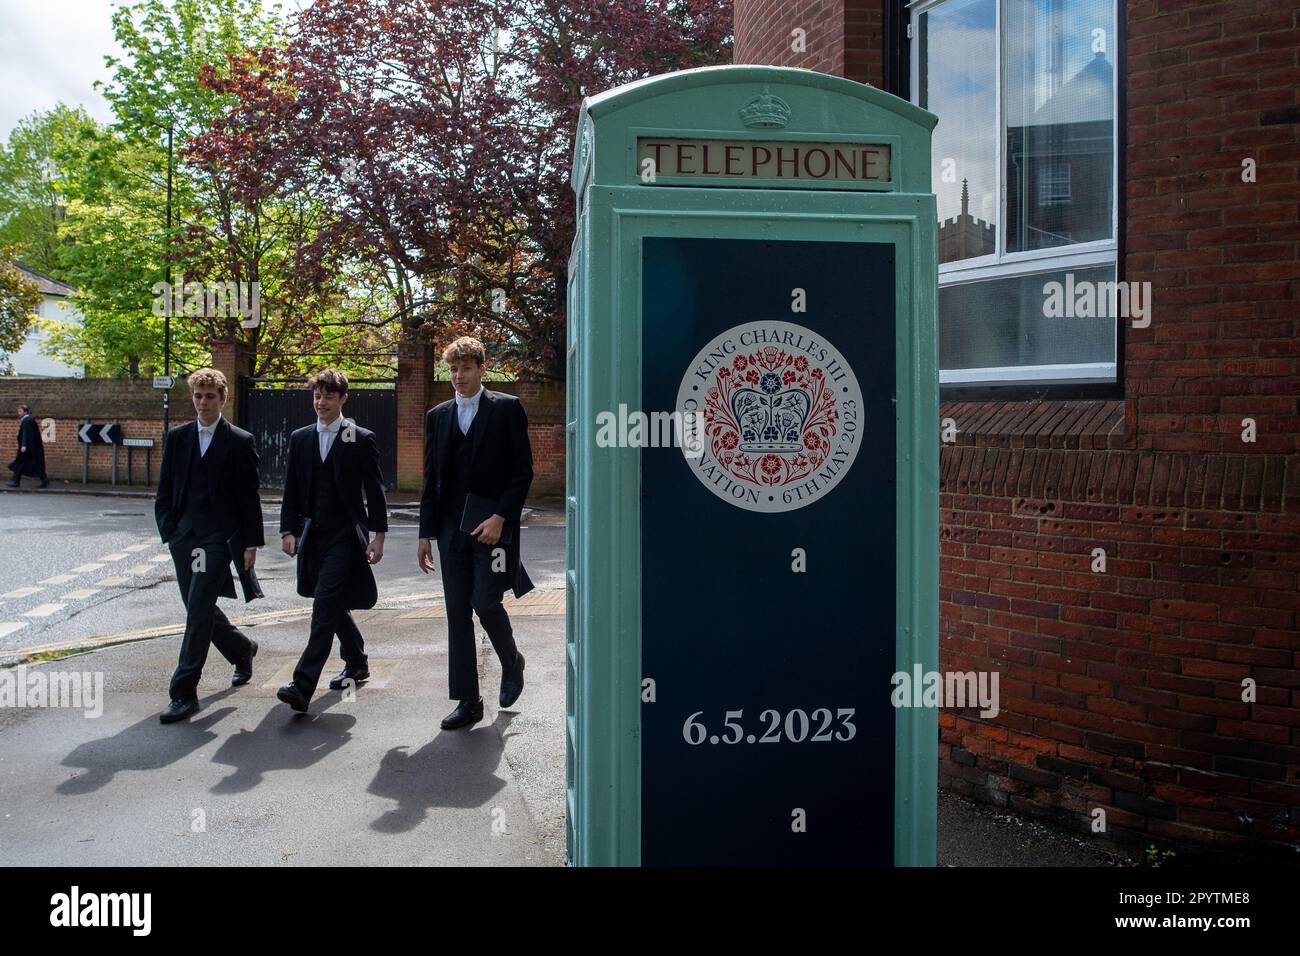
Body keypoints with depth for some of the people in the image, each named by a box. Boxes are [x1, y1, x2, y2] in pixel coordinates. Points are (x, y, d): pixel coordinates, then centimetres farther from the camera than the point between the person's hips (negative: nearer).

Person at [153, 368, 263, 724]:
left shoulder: (240, 441, -1)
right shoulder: (176, 437, 11)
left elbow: (250, 498, -1)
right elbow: (164, 491, 13)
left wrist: (251, 543, -4)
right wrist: (170, 531, 2)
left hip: (218, 537, -5)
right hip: (183, 538, 5)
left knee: (198, 611, -11)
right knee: (199, 609, 14)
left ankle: (184, 692, -7)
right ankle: (242, 650, 39)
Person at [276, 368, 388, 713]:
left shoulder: (362, 439, -2)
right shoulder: (300, 438, 11)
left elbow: (375, 491, -2)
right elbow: (292, 490, 12)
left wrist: (378, 535, -7)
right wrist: (288, 530, 3)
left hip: (346, 534, -5)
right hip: (313, 535, 6)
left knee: (325, 607, -14)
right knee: (334, 606, 15)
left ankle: (303, 686, -19)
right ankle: (357, 664, 34)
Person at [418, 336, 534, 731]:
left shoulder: (507, 409, -1)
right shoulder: (437, 416, 12)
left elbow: (523, 471, -4)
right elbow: (431, 479, 13)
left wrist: (500, 518, -14)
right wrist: (426, 533, 8)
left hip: (493, 525, -4)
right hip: (452, 528, 5)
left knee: (486, 604, -10)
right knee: (457, 611, 4)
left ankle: (512, 663, 22)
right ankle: (468, 702, 11)